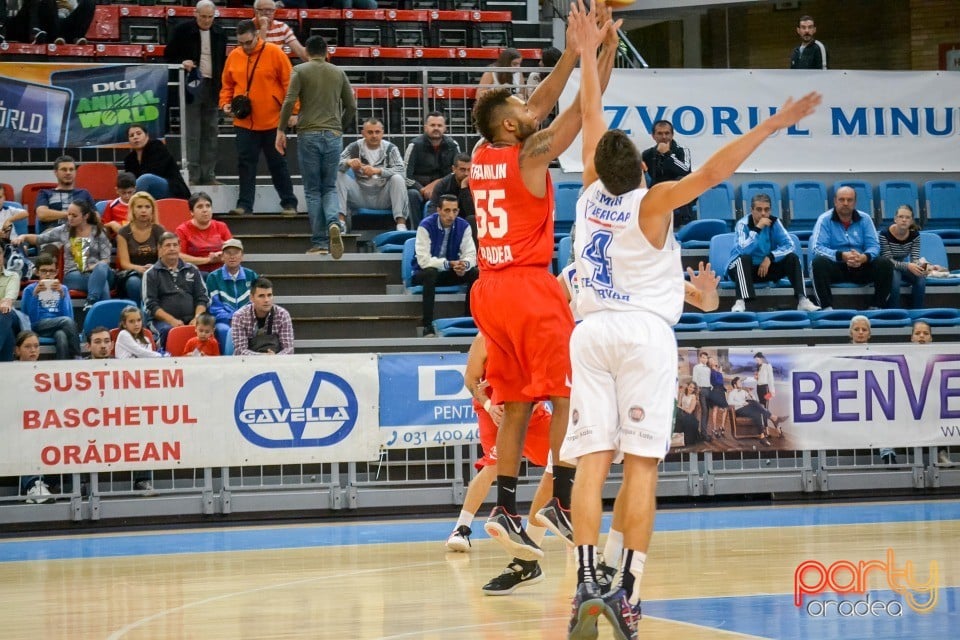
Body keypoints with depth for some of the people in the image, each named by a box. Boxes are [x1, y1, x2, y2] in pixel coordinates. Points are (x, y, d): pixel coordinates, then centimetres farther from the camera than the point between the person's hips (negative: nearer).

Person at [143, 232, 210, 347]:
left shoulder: (192, 270, 20)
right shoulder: (151, 274, 11)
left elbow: (202, 298, 15)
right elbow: (150, 304, 2)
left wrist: (197, 319, -5)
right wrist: (172, 320, -12)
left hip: (190, 320, 2)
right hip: (163, 320, -2)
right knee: (169, 331, -38)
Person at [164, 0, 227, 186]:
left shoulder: (219, 34, 11)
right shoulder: (182, 31, -2)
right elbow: (169, 55, 4)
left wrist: (223, 87, 10)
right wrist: (182, 63, -17)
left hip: (212, 87, 4)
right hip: (192, 86, -4)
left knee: (211, 133, 5)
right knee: (191, 134, -6)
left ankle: (208, 175, 10)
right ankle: (193, 175, -4)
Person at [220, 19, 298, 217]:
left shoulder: (274, 53, -6)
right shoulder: (234, 56, 5)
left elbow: (288, 82, -6)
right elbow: (227, 85, 14)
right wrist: (225, 103, -2)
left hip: (272, 122, -3)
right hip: (244, 122, 3)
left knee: (278, 164, 6)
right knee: (245, 164, 1)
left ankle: (289, 204, 14)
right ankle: (244, 205, 5)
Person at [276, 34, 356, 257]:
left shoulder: (300, 71, 1)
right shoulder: (338, 73, 11)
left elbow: (289, 101, -10)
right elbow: (351, 106, 11)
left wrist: (281, 130, -2)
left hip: (309, 134, -2)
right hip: (333, 135, 2)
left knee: (313, 190, 5)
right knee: (330, 187, 11)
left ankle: (319, 242, 2)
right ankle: (334, 222, -19)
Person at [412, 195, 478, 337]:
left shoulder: (463, 226, -7)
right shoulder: (426, 226, -19)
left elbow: (470, 255, -8)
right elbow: (424, 260, -25)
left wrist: (464, 264, -33)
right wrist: (449, 264, -36)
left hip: (450, 273, 4)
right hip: (424, 273, -4)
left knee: (476, 273, -19)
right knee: (430, 272, -38)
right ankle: (428, 326, -37)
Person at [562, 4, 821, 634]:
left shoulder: (593, 193, 7)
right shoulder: (652, 203, -5)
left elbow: (592, 117, 17)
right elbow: (712, 172, -15)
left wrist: (590, 53, 28)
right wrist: (773, 126, -15)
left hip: (591, 332, 4)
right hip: (645, 332, -4)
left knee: (592, 460, -4)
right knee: (641, 464, -6)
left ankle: (587, 585, -16)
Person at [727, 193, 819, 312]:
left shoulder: (774, 223, -6)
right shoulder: (743, 224, -17)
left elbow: (789, 246, -12)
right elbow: (743, 251, -33)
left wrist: (770, 257, -25)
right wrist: (757, 228, -35)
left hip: (767, 267, 4)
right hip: (744, 268, -4)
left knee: (792, 258, -17)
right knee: (744, 258, -36)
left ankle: (802, 300, -26)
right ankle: (740, 302, -49)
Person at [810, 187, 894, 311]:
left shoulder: (865, 219, 6)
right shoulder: (825, 220, -3)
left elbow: (873, 246, 0)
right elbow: (818, 248, -14)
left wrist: (864, 257, -25)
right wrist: (842, 256, -30)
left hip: (860, 267, 3)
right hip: (835, 267, -3)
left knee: (885, 263, -21)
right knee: (818, 262, -34)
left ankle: (876, 307, -16)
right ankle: (827, 308, -34)